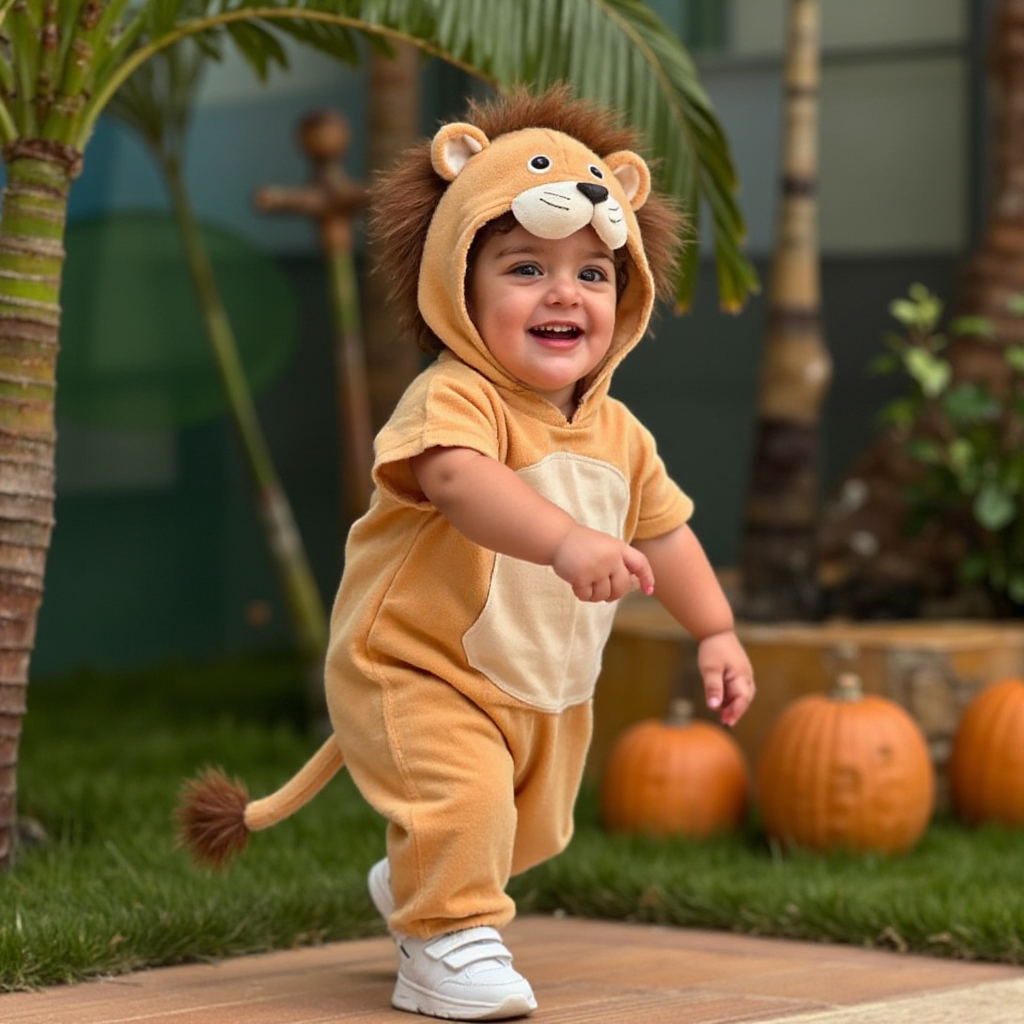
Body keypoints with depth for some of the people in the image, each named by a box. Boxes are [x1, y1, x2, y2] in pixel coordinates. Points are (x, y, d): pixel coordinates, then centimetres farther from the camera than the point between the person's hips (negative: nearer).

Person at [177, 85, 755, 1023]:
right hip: (417, 673, -8)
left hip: (547, 691, 8)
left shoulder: (616, 433, 1)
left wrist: (715, 631, 12)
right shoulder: (453, 398, -25)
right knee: (462, 799, -28)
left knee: (529, 829, 21)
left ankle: (410, 887, 48)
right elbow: (458, 477, -46)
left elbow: (663, 531, 15)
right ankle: (446, 944, -7)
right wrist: (566, 541, -60)